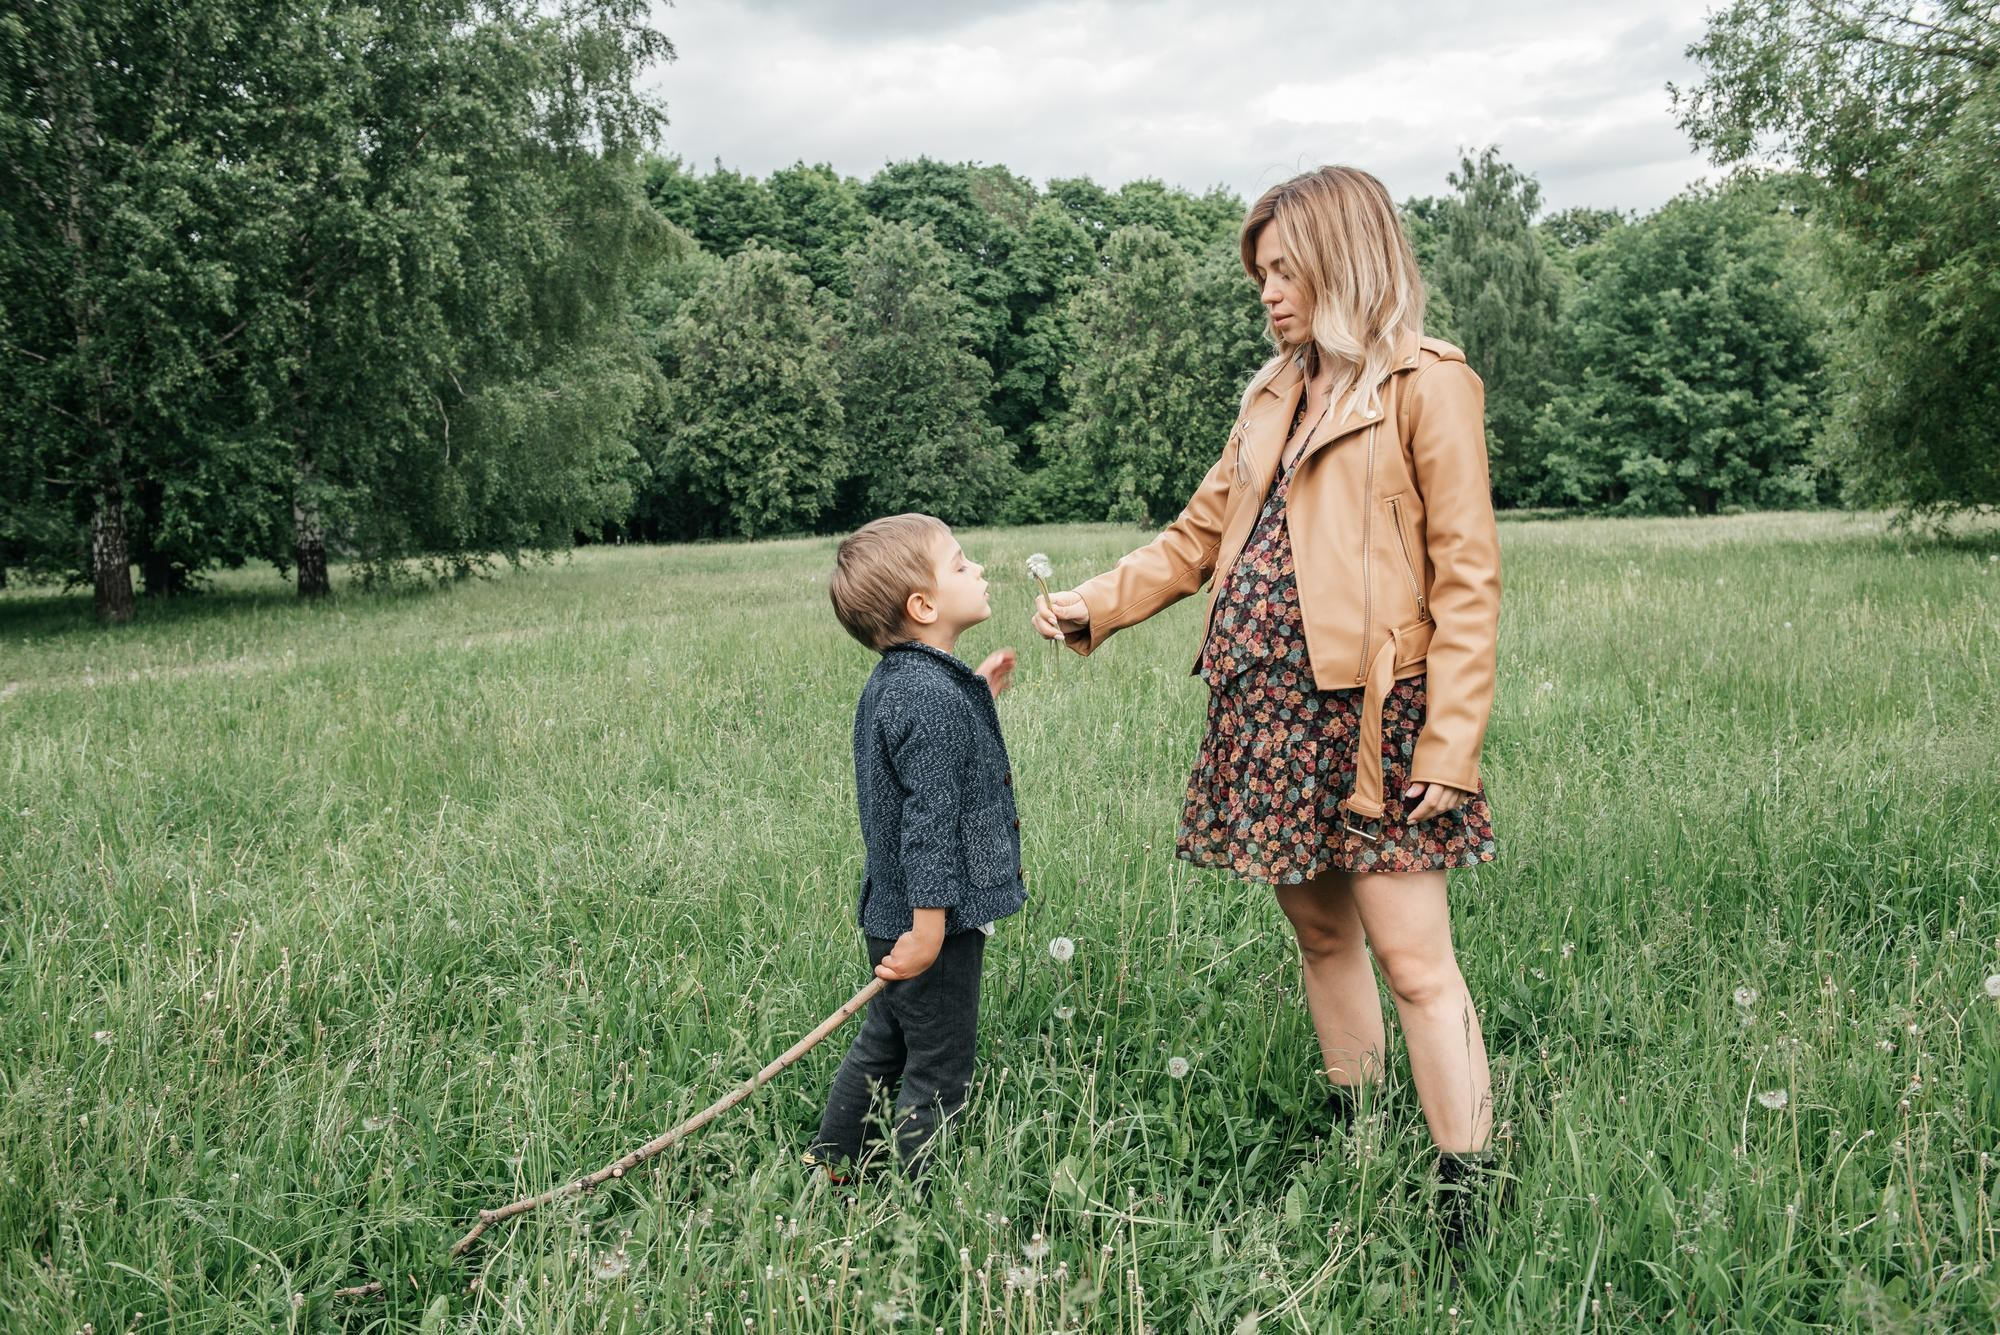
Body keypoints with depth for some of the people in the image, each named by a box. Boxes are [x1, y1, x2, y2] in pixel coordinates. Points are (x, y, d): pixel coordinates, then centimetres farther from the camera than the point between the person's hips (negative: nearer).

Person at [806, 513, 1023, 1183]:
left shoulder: (892, 683, 7)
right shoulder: (934, 697, -24)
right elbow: (929, 818, -26)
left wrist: (977, 695, 14)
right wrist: (930, 924, -24)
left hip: (891, 912, 10)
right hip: (927, 920, -10)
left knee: (883, 1043, 24)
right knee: (937, 1071, 4)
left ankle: (829, 1167, 37)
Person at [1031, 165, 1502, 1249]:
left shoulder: (1427, 385, -4)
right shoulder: (1276, 395, 18)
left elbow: (1466, 578, -9)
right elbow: (1201, 536, 20)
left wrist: (1449, 746, -15)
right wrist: (1096, 604, 6)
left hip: (1369, 713, -7)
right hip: (1266, 706, 7)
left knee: (1413, 962, -5)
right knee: (1321, 935, 15)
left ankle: (1465, 1201, 4)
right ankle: (1353, 1142, 30)